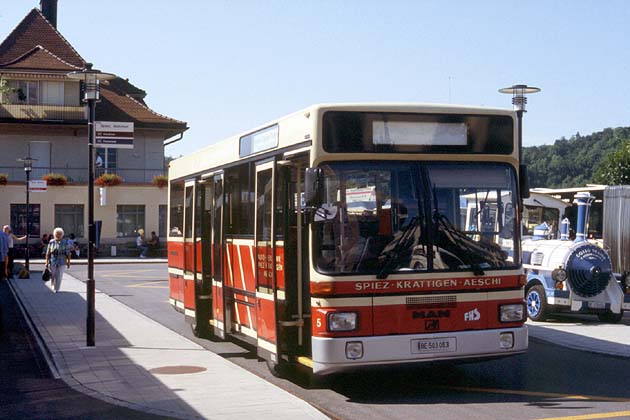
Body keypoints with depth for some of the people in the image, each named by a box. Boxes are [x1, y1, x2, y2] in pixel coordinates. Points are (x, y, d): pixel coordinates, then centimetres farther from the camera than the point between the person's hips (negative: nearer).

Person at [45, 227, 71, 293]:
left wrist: (68, 262, -2)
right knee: (52, 276, 8)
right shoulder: (51, 242, 3)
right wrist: (47, 262, 0)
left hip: (61, 263, -1)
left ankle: (56, 289, 4)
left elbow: (68, 253, 2)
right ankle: (53, 286, 35)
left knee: (59, 276, -5)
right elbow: (48, 253, 4)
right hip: (52, 262, 1)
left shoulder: (65, 242, 1)